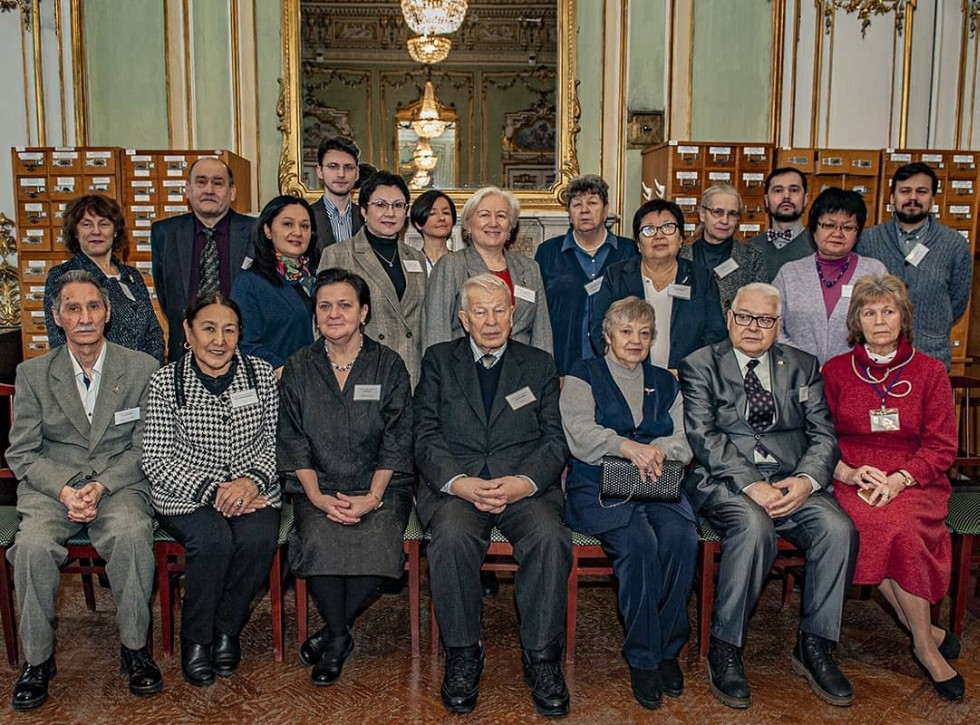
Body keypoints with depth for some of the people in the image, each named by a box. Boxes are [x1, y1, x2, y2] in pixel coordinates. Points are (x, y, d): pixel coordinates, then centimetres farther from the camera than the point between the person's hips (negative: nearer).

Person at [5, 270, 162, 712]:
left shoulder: (143, 369, 2)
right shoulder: (32, 374, 5)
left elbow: (144, 448, 1)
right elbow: (21, 454, 4)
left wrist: (101, 486, -14)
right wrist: (65, 491, -13)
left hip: (120, 484, -1)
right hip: (51, 485, 2)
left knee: (132, 534, -33)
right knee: (33, 545, -29)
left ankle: (134, 647, -13)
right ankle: (37, 659, -7)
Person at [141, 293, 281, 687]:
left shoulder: (261, 374, 5)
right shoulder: (166, 382, -2)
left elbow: (275, 440, 5)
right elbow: (157, 461, -5)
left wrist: (252, 481, -15)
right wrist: (211, 491, -16)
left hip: (253, 490, 2)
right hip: (186, 493, -2)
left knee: (259, 538, -28)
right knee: (213, 540, -31)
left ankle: (228, 630, -1)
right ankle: (195, 639, -4)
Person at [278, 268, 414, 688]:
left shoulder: (389, 365, 4)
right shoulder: (299, 369, 8)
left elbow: (396, 443, 0)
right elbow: (293, 443, 4)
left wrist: (371, 497, -13)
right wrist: (318, 497, -10)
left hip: (380, 487, -1)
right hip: (317, 488, 1)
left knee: (379, 545, -29)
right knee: (319, 542, -30)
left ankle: (331, 633, -1)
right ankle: (340, 638, -3)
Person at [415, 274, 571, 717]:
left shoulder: (539, 364, 16)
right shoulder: (439, 360, 14)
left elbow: (554, 440, 7)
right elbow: (426, 437, 4)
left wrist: (523, 482, -13)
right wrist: (460, 483, -14)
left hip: (525, 486, 1)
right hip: (455, 485, 0)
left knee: (549, 536, -30)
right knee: (452, 536, -32)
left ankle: (541, 657, -12)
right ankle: (462, 655, -11)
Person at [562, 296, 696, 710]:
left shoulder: (665, 383, 22)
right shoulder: (584, 375, 10)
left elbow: (687, 441, 9)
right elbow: (580, 436, -7)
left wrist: (658, 449, -14)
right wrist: (628, 447, -24)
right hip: (598, 488, -3)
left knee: (681, 535, -28)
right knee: (638, 542, -31)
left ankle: (669, 649, -11)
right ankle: (642, 658, -16)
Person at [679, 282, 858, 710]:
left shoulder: (803, 366, 18)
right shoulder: (701, 365, 7)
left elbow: (823, 436, 9)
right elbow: (704, 437, -5)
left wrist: (806, 480, -12)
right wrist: (750, 485, -18)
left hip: (793, 480, 4)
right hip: (725, 480, -3)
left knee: (839, 528, -24)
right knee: (753, 526, -34)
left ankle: (814, 647, -6)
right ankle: (724, 650, -18)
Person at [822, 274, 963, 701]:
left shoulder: (929, 371, 9)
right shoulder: (836, 371, 10)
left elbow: (942, 445, 4)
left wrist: (899, 479, -13)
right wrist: (850, 473, -12)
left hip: (914, 481, 0)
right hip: (851, 480, 0)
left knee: (900, 525, -33)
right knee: (871, 525, -32)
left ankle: (923, 639, -14)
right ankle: (927, 637, -14)